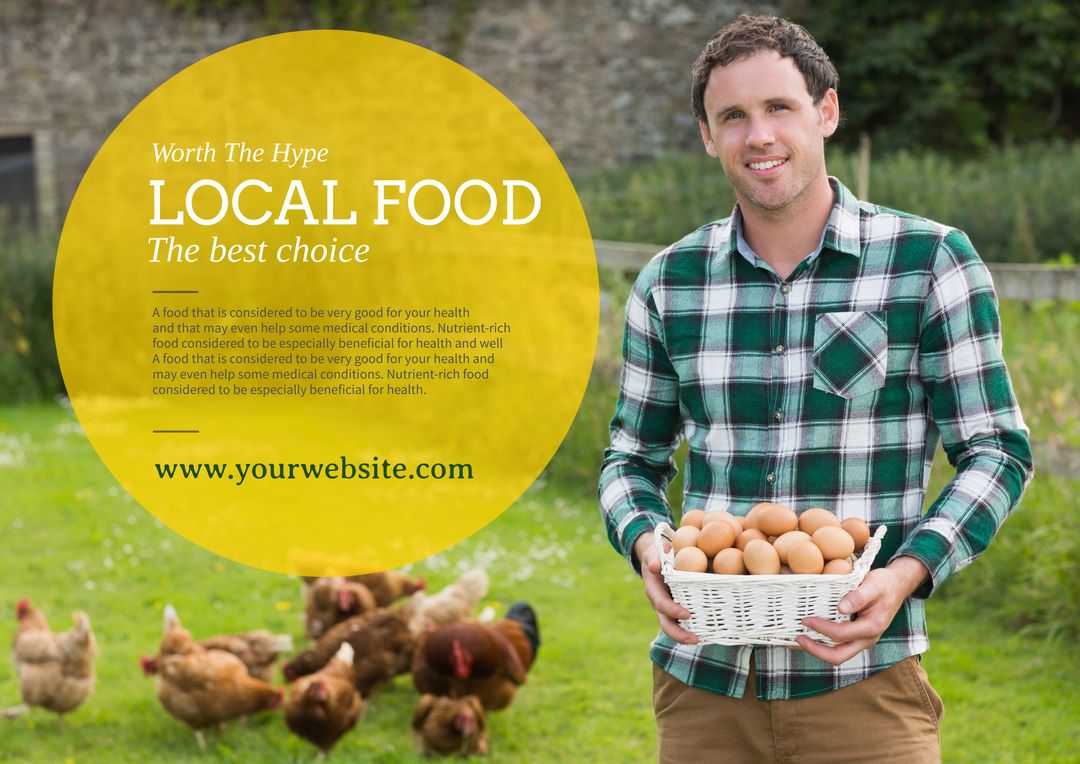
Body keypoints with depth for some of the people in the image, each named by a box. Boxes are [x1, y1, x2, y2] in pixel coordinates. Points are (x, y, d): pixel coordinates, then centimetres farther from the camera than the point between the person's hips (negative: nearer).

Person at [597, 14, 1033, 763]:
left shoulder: (931, 261, -2)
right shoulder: (670, 283, 7)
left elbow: (998, 450, -1)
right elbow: (633, 459, 15)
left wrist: (907, 573, -16)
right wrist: (647, 547, -7)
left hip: (862, 681, -3)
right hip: (701, 685, 3)